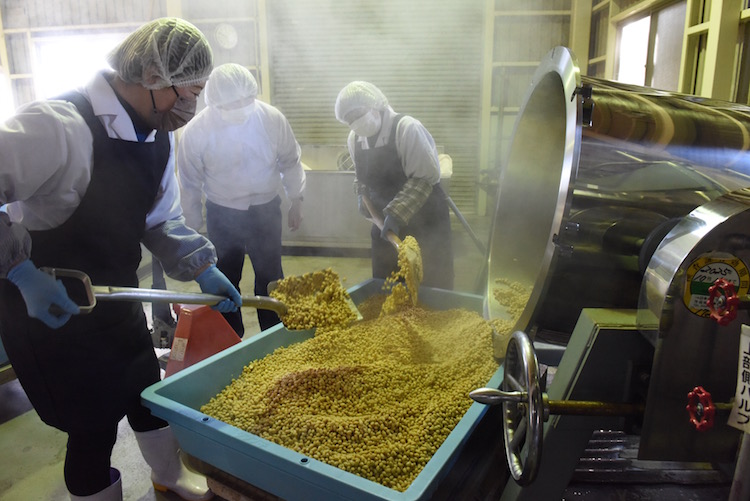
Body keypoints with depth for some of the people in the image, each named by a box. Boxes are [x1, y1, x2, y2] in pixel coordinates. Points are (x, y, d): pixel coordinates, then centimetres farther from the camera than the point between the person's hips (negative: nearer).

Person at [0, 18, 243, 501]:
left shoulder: (160, 136, -1)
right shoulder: (56, 125, -27)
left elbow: (161, 220, 6)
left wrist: (203, 269, -4)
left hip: (117, 295, 7)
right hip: (50, 309, -7)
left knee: (146, 393, 22)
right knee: (93, 425, 7)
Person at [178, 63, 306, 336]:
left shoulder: (272, 118, -15)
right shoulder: (196, 131, -16)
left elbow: (290, 162, 0)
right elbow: (190, 184, -4)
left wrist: (296, 202, 6)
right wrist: (193, 228, 2)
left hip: (266, 210, 0)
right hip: (222, 214, 0)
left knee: (270, 278, 13)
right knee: (225, 282, 14)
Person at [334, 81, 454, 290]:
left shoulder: (407, 128, -19)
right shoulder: (354, 138, 3)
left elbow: (425, 177, -23)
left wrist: (398, 213, -29)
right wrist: (362, 196, -1)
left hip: (425, 222, -6)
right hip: (385, 223, 6)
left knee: (432, 289, 3)